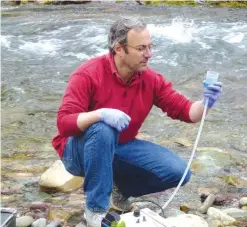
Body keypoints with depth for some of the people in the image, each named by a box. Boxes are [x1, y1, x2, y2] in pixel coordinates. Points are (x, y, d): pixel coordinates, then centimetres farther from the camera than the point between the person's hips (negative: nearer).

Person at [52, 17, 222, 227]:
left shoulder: (151, 79, -7)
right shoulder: (88, 74, -22)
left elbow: (185, 111, -8)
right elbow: (64, 123, -28)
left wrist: (205, 103, -31)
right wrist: (101, 114, -45)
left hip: (119, 149, 5)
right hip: (80, 151, -5)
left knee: (177, 171, -11)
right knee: (102, 129, -40)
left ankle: (120, 189, 12)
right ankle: (96, 210, -27)